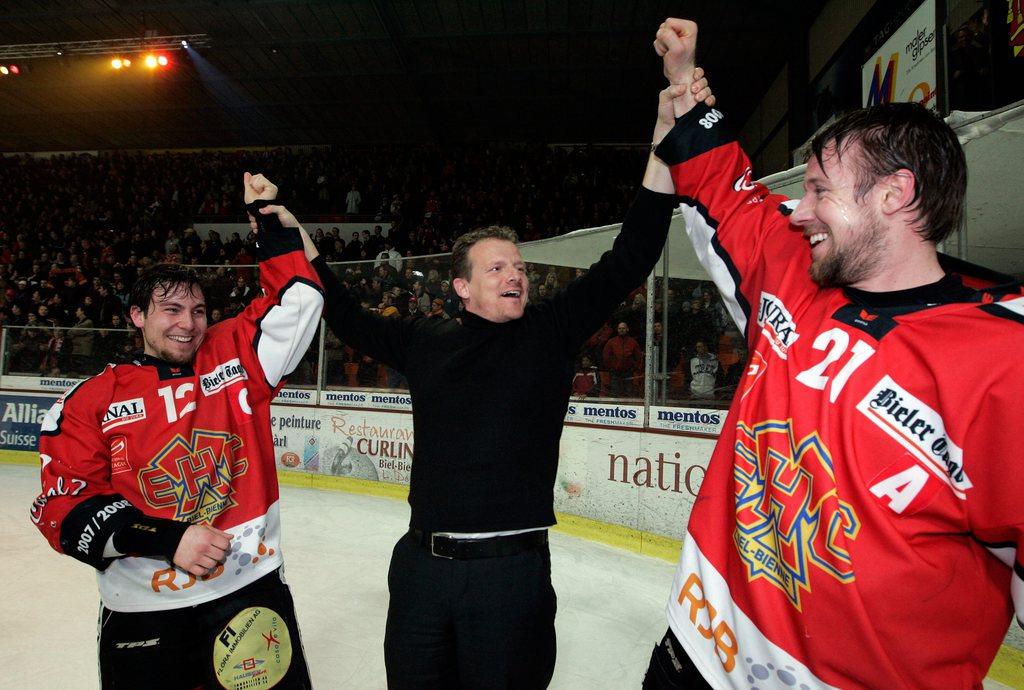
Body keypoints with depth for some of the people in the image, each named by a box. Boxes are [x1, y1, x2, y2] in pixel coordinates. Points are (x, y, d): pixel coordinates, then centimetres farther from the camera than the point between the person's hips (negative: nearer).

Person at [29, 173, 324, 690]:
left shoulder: (233, 359, 2)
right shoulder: (91, 402, 0)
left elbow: (297, 299, 0)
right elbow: (64, 507, -5)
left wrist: (269, 215, -2)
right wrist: (169, 539, -17)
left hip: (251, 591, 1)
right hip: (140, 613, 0)